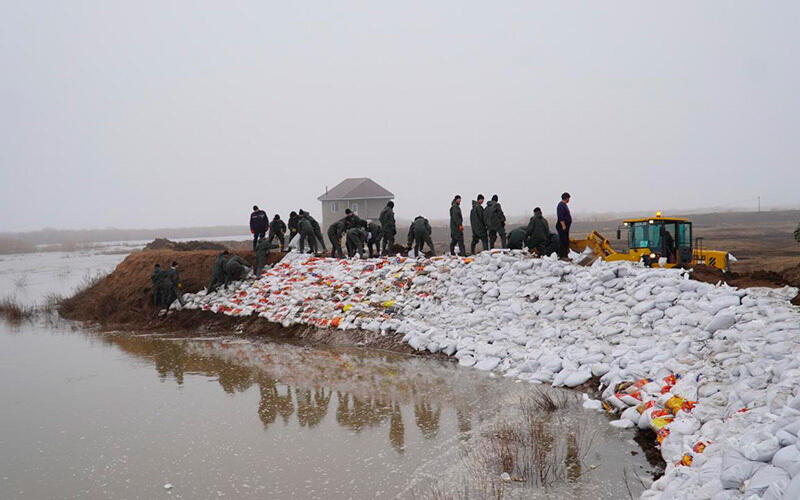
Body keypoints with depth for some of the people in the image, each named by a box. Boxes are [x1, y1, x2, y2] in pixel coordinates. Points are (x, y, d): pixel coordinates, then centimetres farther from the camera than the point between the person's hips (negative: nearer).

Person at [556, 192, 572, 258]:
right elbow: (560, 217, -23)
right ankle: (561, 256, -10)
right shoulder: (561, 205, -15)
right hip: (562, 226, -11)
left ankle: (565, 255, 17)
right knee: (562, 241, -10)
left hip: (565, 226, 11)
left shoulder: (564, 205, 18)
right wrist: (563, 225, -26)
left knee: (566, 241, 12)